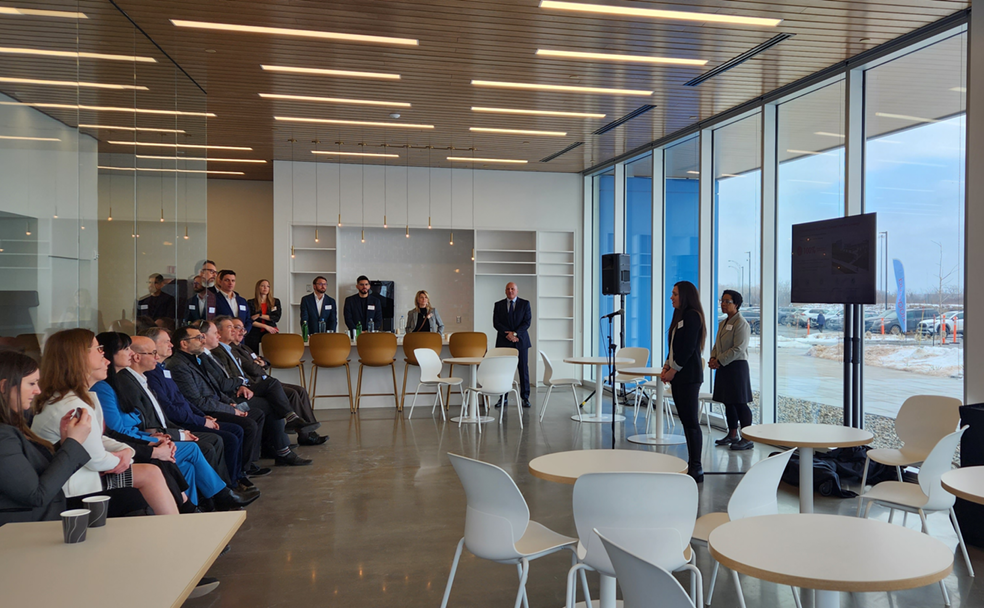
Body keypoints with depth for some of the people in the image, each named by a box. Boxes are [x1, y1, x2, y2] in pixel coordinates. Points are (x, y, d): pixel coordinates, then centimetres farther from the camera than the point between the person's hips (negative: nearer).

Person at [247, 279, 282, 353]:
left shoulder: (275, 302, 13)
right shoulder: (251, 303, 7)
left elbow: (277, 318, 1)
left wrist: (260, 315, -6)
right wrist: (265, 326, -9)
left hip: (270, 333, 1)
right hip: (254, 334, -1)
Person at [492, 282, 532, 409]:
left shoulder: (525, 304, 6)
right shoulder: (498, 305, 9)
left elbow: (527, 322, -3)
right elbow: (496, 323, 1)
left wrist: (515, 333, -14)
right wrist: (508, 334, -12)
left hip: (521, 341, -1)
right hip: (503, 341, 1)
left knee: (523, 369, 0)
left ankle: (525, 398, 6)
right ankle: (503, 398, 6)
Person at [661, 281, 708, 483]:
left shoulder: (692, 316, -11)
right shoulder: (680, 316, 17)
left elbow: (688, 348, -17)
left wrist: (674, 370, -14)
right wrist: (666, 366, 6)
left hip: (689, 376, -9)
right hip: (678, 376, 9)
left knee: (691, 421, -7)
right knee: (686, 420, 10)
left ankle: (696, 468, -3)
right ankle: (692, 464, 16)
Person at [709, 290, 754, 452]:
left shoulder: (741, 323, -13)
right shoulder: (723, 323, 15)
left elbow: (738, 349, -19)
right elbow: (717, 345, 18)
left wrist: (719, 361, -18)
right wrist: (713, 358, 0)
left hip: (737, 366, -9)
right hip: (723, 367, 9)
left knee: (740, 403, -6)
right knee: (728, 402, 14)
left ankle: (747, 438, 1)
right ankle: (733, 434, 25)